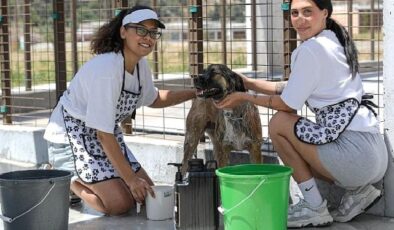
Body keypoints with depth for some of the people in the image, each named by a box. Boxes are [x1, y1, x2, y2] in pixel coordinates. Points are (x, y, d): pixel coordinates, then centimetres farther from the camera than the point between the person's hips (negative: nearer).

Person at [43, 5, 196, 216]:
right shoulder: (106, 69, -29)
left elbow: (153, 99, 21)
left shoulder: (140, 65, -3)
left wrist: (194, 93, 10)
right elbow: (103, 134, -27)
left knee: (147, 193, 6)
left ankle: (82, 180, 21)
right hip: (72, 135, -9)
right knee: (120, 203, -17)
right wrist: (131, 178, -23)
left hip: (105, 136, 9)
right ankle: (68, 182, 6)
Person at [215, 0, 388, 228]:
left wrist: (245, 97, 7)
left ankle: (315, 208, 2)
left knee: (278, 124, -1)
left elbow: (288, 104, -5)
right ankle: (358, 190, 14)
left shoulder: (311, 48, -12)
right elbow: (290, 89, 19)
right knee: (298, 152, 26)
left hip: (355, 149, -10)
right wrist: (246, 82, 17)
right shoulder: (334, 42, 17)